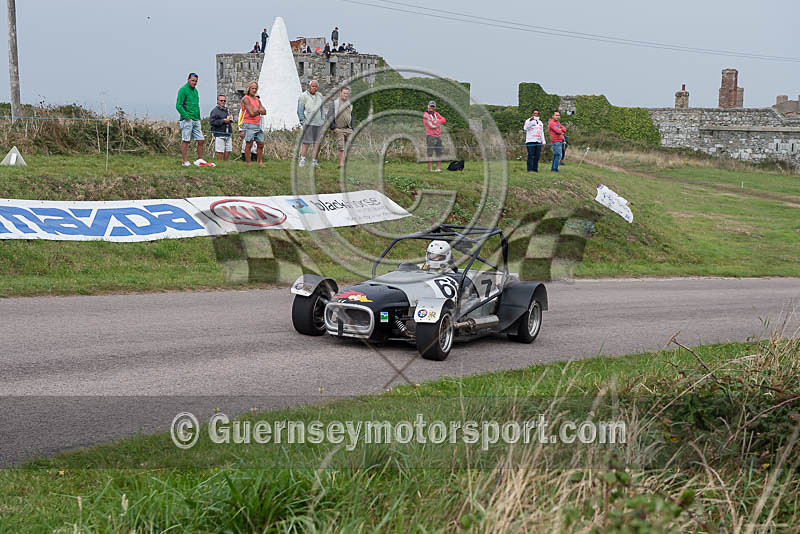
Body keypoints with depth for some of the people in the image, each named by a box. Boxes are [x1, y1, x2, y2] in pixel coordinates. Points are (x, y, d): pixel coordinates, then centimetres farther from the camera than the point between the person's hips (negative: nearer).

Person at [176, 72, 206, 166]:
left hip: (196, 120, 8)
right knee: (185, 140, -5)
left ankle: (200, 160, 13)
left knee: (201, 140, 6)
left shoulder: (195, 90, 18)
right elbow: (178, 106, -12)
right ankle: (185, 161, -3)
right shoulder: (183, 90, -6)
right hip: (187, 120, -8)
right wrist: (186, 117, -18)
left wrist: (198, 117, 17)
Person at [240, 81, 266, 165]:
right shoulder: (246, 99, -7)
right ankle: (248, 163, -5)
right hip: (249, 124, -8)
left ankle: (260, 162, 17)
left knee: (261, 144, 8)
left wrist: (256, 110, -9)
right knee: (249, 144, -7)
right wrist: (259, 110, 3)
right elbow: (251, 113, -15)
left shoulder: (257, 99, 18)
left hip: (258, 125, 8)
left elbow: (264, 112, 7)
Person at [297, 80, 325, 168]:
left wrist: (323, 120, 16)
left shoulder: (319, 96, 15)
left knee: (318, 143, -1)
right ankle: (302, 160, -5)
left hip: (319, 123, 5)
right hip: (309, 123, -5)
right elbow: (300, 110, -1)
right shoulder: (303, 96, -1)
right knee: (306, 143, -8)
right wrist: (302, 122, -8)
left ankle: (314, 162, 3)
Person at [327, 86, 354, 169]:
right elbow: (329, 117, -3)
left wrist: (352, 128, 15)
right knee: (341, 148, -7)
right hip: (339, 129, -4)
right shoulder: (334, 104, 0)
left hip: (349, 129, 4)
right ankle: (341, 164, -2)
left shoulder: (350, 104, 16)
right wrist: (333, 128, -10)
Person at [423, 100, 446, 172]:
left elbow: (443, 120, 3)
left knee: (439, 153, 7)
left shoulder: (436, 114, 17)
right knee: (430, 153, -9)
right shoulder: (425, 115, -6)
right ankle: (430, 169, -10)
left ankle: (438, 168, 11)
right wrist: (439, 123, -1)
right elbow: (432, 125, -17)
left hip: (438, 136, 7)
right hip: (430, 136, -7)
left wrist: (436, 122, -11)